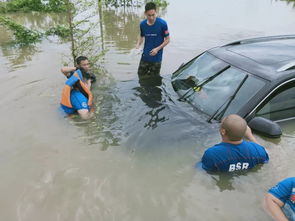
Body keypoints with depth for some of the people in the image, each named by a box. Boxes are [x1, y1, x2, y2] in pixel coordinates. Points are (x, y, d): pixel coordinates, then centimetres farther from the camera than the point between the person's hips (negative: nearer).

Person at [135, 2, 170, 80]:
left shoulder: (162, 24, -14)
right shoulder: (142, 24, -2)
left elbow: (167, 40, -6)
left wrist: (157, 49, -18)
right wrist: (138, 44, -6)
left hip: (156, 57, -4)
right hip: (145, 56, 4)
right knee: (141, 76, 13)